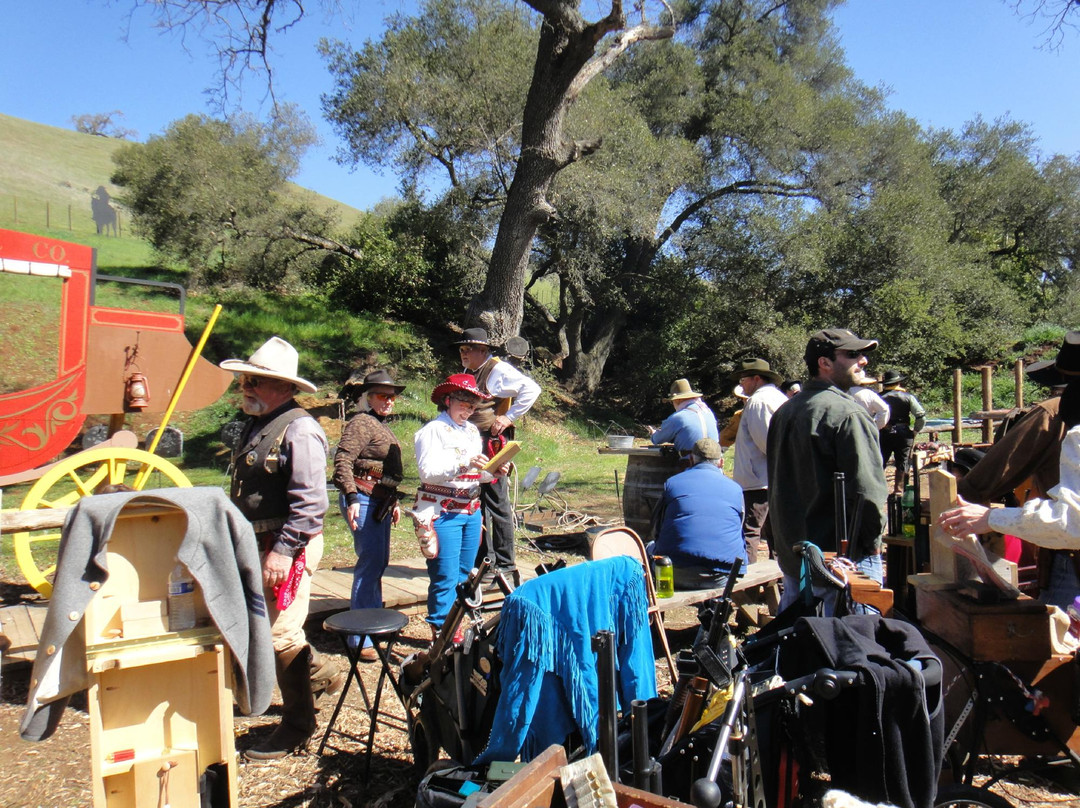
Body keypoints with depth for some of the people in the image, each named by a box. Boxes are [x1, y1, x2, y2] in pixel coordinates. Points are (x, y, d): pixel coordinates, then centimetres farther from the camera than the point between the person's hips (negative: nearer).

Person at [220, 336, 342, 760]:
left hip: (289, 547, -10)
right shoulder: (256, 425, 13)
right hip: (256, 545, 10)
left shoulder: (299, 430, -18)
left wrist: (283, 551, -25)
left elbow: (310, 503, -23)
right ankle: (320, 675, 40)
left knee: (281, 635, -2)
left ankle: (297, 726, 15)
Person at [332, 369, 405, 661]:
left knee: (379, 561, 16)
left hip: (381, 502, 10)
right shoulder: (362, 422, -10)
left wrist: (393, 502, 26)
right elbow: (342, 460, -20)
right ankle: (360, 638, -3)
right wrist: (351, 499, -27)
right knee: (370, 563, -10)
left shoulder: (383, 426, 20)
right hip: (363, 499, -10)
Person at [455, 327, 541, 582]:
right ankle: (483, 560, 25)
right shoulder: (470, 373, 17)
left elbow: (531, 389, -18)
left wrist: (509, 417, -18)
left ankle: (505, 565, 7)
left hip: (492, 443, -9)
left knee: (497, 503, -2)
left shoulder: (499, 370, -8)